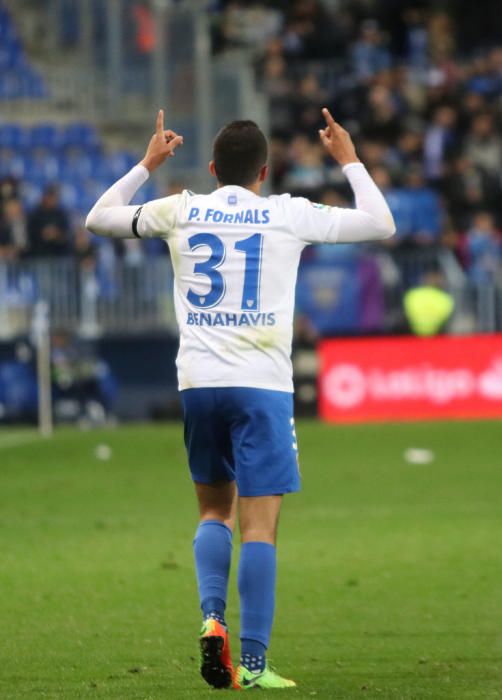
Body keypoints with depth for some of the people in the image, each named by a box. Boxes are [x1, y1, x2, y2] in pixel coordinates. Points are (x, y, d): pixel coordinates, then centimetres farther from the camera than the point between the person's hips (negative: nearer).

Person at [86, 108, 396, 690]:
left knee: (214, 509, 20)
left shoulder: (179, 211, 8)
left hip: (197, 382, 3)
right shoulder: (288, 215, 3)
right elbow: (381, 225, 14)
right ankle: (251, 663, -8)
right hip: (261, 384, -3)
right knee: (259, 523, -3)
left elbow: (98, 219, 25)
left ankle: (211, 616, -2)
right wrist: (349, 161, 26)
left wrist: (147, 165, 34)